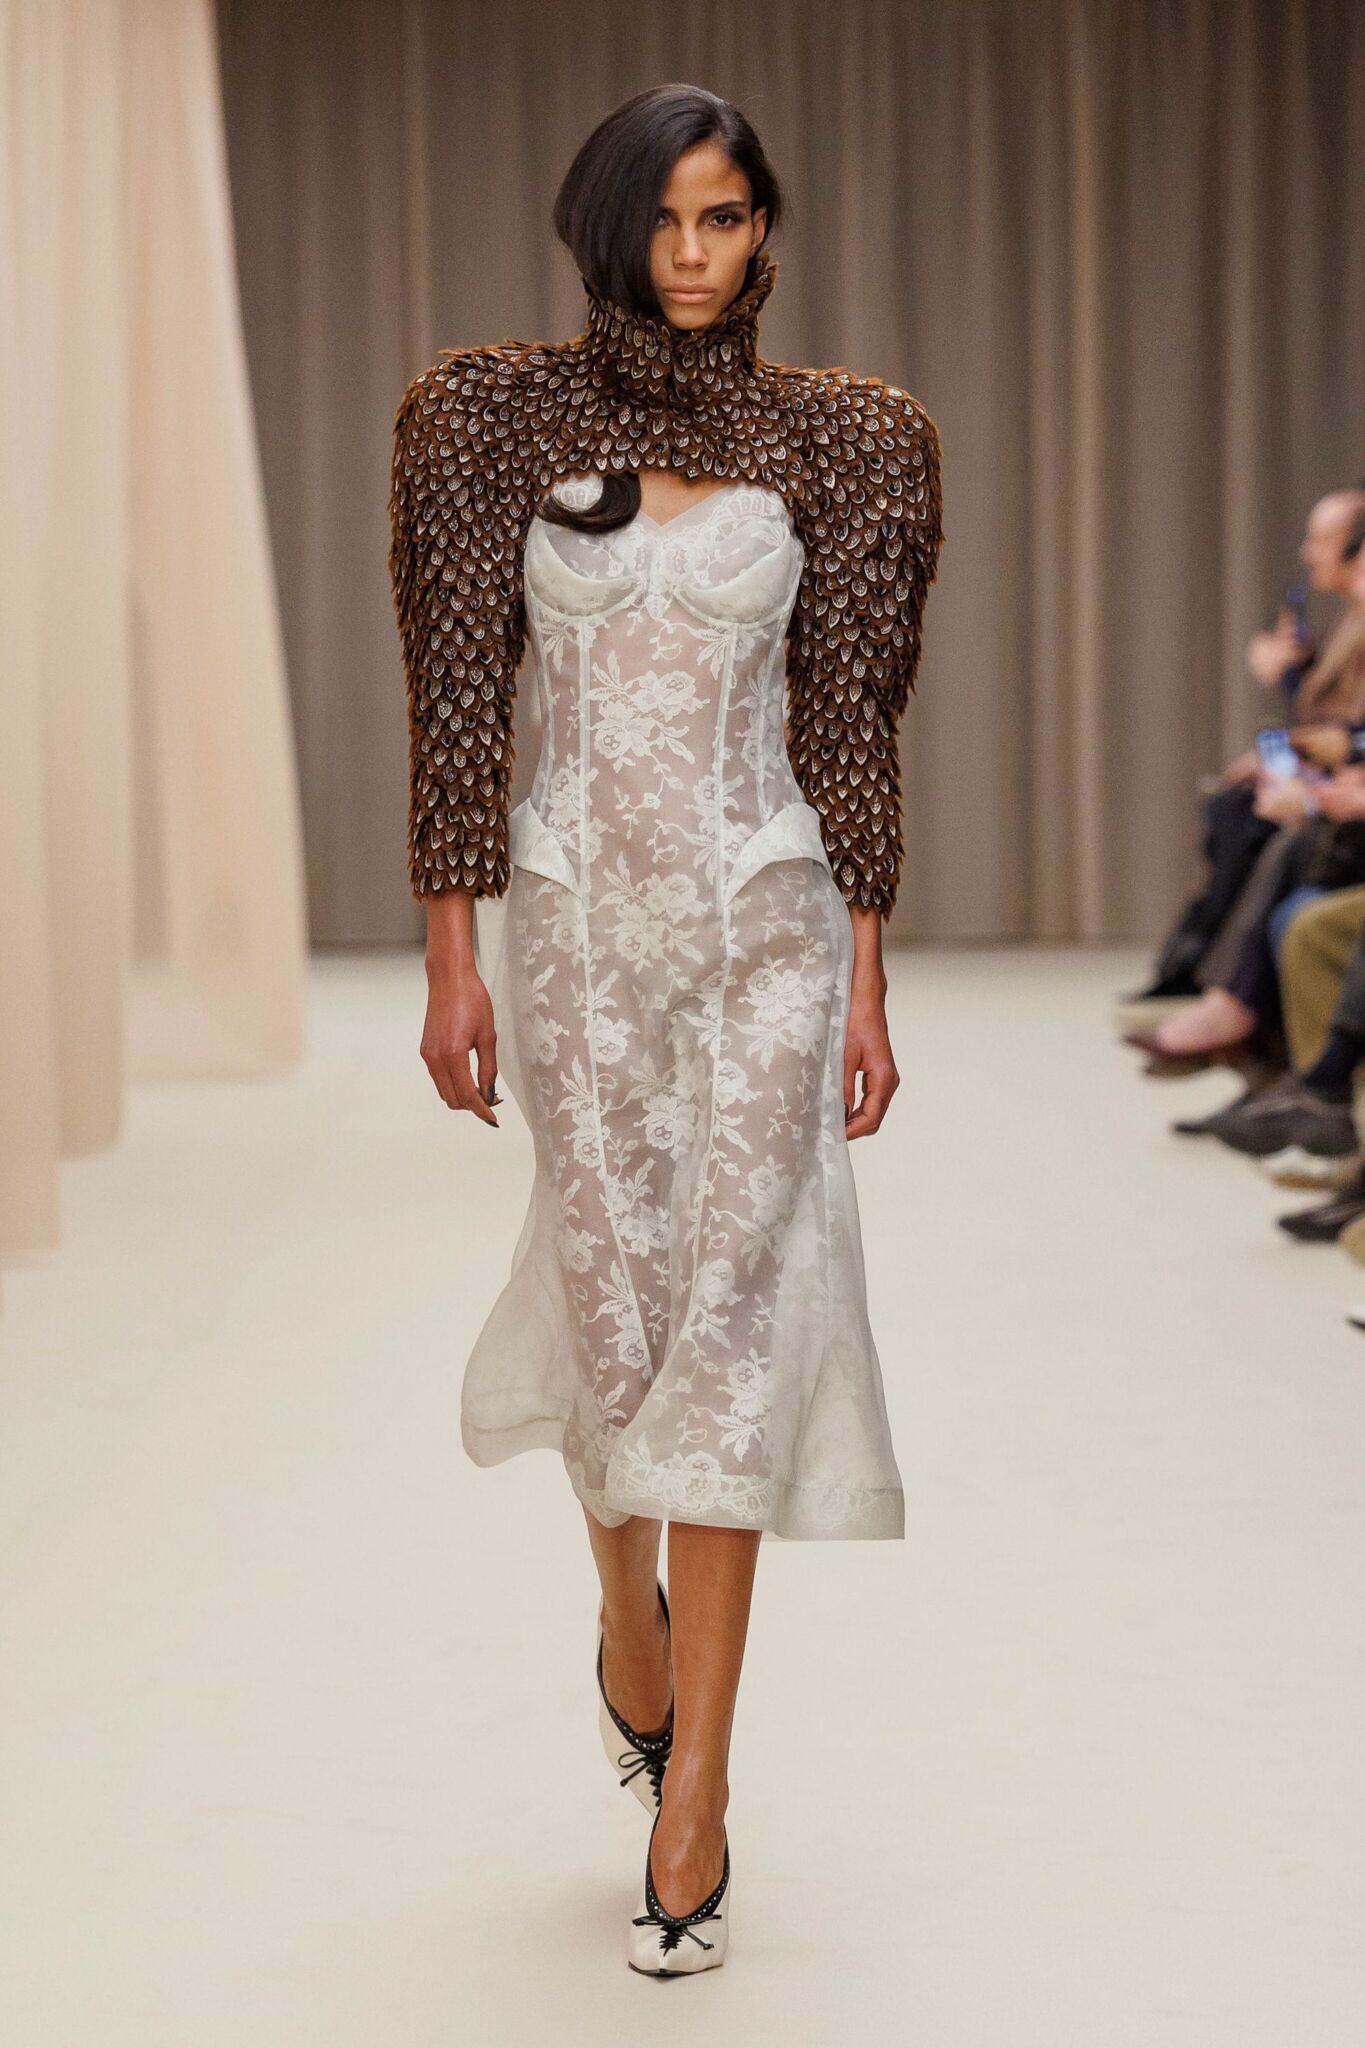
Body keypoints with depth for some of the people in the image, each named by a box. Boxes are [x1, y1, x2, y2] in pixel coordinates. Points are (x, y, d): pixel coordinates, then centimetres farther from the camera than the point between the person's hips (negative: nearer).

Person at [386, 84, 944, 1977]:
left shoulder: (825, 439, 3)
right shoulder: (510, 419, 2)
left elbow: (848, 719, 3)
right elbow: (462, 700, 0)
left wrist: (867, 978, 0)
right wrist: (453, 955, -3)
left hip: (768, 915, 0)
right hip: (580, 913, 0)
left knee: (730, 1310, -6)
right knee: (620, 1305, 6)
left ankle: (692, 1788, -1)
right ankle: (629, 1611, 39)